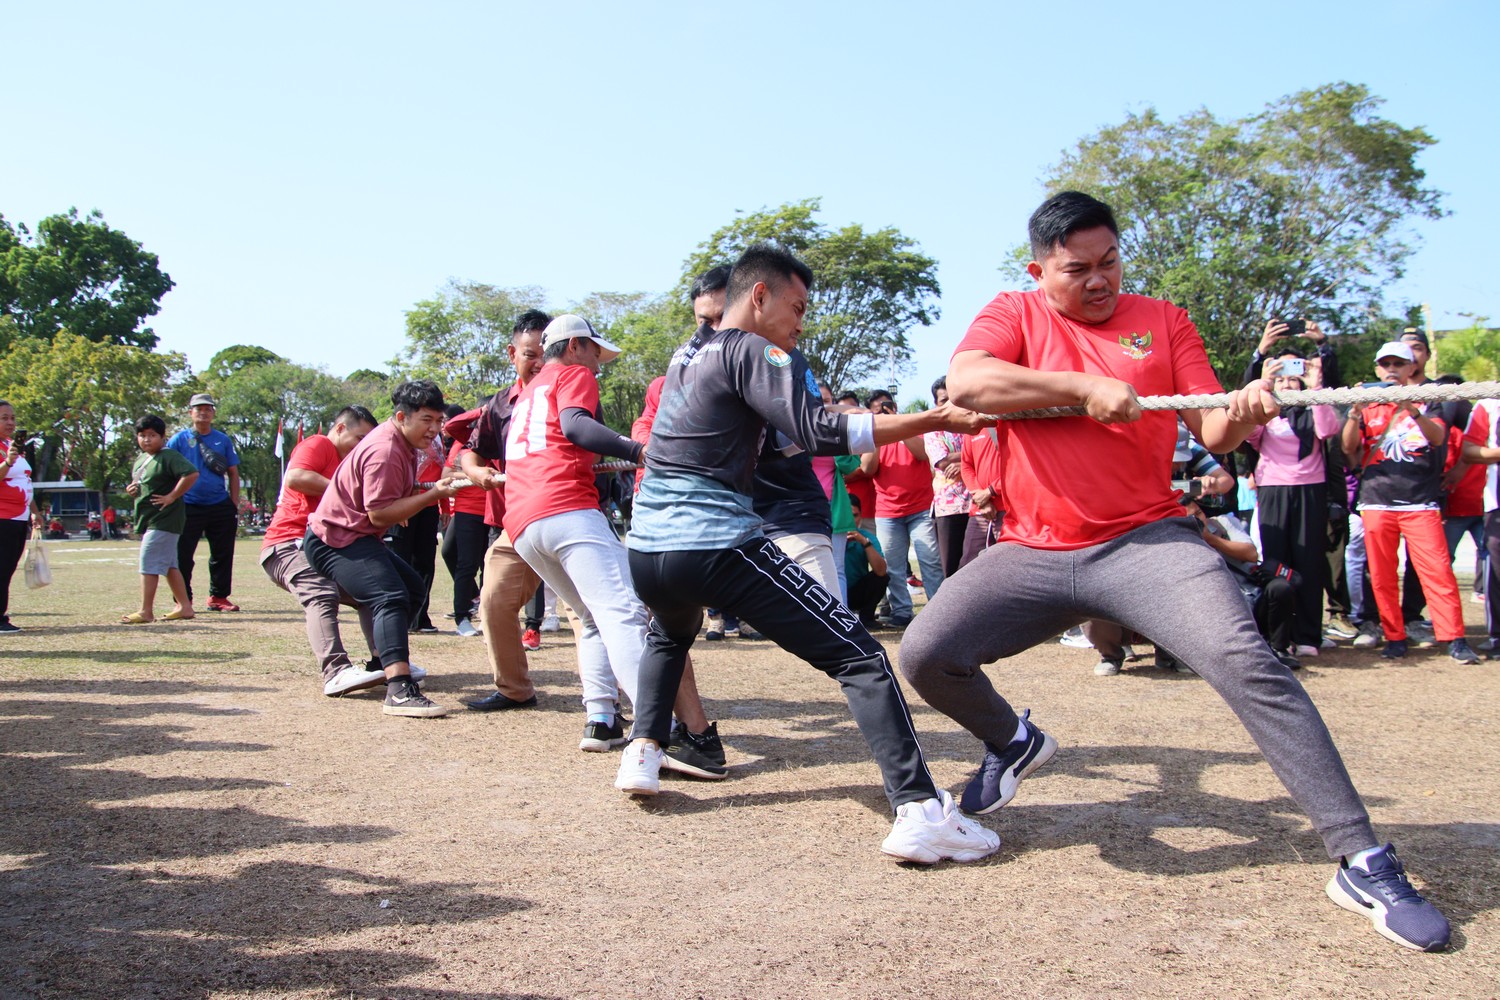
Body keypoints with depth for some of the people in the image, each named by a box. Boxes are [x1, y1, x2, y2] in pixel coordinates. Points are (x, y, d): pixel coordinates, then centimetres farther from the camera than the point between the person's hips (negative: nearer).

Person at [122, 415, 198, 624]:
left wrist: (171, 497, -23)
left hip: (163, 520, -10)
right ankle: (185, 607, 19)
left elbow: (192, 473, -26)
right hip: (147, 520, 10)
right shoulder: (140, 459, 16)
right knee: (169, 565, 12)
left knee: (148, 564, -10)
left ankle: (146, 611, -7)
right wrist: (131, 489, 6)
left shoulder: (169, 457, -13)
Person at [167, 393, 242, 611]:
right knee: (182, 556, 0)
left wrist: (234, 506, 5)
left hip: (220, 506, 2)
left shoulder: (223, 440, 10)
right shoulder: (179, 439, 3)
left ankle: (218, 597, 16)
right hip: (189, 506, -2)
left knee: (223, 554, 5)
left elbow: (233, 474, 12)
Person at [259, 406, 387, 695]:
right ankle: (336, 672, -46)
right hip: (289, 544, -10)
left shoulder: (346, 465, 25)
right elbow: (295, 477, -22)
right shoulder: (318, 445, -2)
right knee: (322, 595, -30)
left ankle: (384, 663, 9)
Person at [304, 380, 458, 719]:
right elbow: (379, 512, -27)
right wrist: (432, 495, -26)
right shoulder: (384, 451, -22)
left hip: (357, 536, 11)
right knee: (391, 598, -29)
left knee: (414, 589, 20)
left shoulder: (403, 444, 10)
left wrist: (435, 490, 4)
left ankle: (384, 664, 34)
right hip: (335, 541, -11)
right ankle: (399, 690, -43)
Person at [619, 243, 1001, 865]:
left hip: (646, 550, 8)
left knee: (669, 635, 41)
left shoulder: (687, 353, 20)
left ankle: (643, 752, 26)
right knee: (859, 656, -6)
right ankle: (918, 810, -16)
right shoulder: (750, 351, -4)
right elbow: (819, 433, -17)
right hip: (716, 549, -8)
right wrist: (932, 420, -17)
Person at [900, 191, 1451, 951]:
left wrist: (1242, 412, -19)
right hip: (1034, 554, 1)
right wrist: (1084, 387, -18)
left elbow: (1211, 432, 6)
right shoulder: (1014, 314, 7)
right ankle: (1011, 740, 24)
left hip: (1146, 539, -1)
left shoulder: (1162, 321, 10)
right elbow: (964, 382, -14)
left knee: (1246, 660, -22)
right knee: (924, 655, -10)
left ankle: (1362, 862, -13)